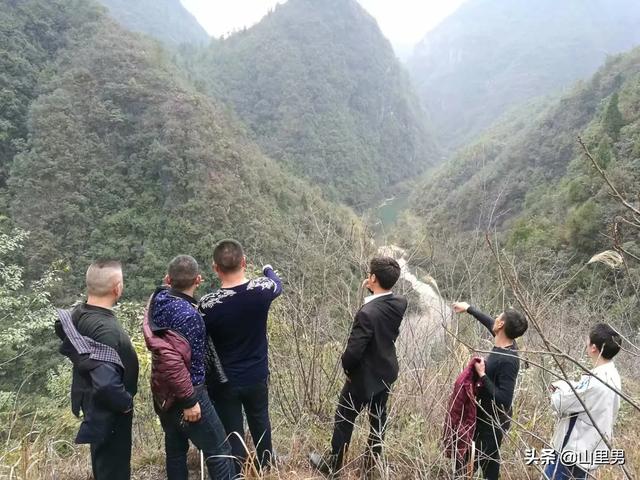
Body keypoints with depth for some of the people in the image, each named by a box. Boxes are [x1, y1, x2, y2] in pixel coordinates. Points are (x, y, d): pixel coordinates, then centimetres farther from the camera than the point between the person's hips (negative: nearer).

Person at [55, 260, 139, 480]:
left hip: (92, 403, 9)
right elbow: (106, 384, -40)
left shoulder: (77, 314, -5)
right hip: (109, 413, -9)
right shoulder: (106, 330, -33)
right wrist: (126, 403, -22)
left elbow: (69, 346, 15)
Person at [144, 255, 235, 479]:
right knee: (219, 451, 4)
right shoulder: (187, 314, -27)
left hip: (163, 393, 9)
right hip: (185, 393, -9)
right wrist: (189, 400, -26)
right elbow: (171, 358, -34)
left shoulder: (158, 299, -3)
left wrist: (169, 285, 9)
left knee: (175, 449, 22)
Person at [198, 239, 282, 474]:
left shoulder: (208, 303, -23)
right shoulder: (261, 289, -16)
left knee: (232, 432, 14)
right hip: (257, 376, 3)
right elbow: (278, 285, 9)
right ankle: (265, 468, 46)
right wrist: (269, 269, 28)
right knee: (260, 421, 26)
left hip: (224, 381, -3)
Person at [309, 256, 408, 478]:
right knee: (378, 417, 24)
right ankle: (372, 462, 43)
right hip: (387, 372, 7)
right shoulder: (400, 303, -13)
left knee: (344, 419, 15)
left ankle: (333, 464, 33)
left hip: (364, 376, -7)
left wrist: (346, 367, -6)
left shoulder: (367, 313, -34)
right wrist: (371, 292, -6)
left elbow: (353, 351, -29)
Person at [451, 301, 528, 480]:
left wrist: (482, 375, -26)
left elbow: (504, 400, -30)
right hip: (485, 415, 8)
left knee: (488, 463, 7)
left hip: (494, 421, -8)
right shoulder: (504, 343, -6)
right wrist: (469, 308, 27)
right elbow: (490, 323, 16)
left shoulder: (508, 360, -30)